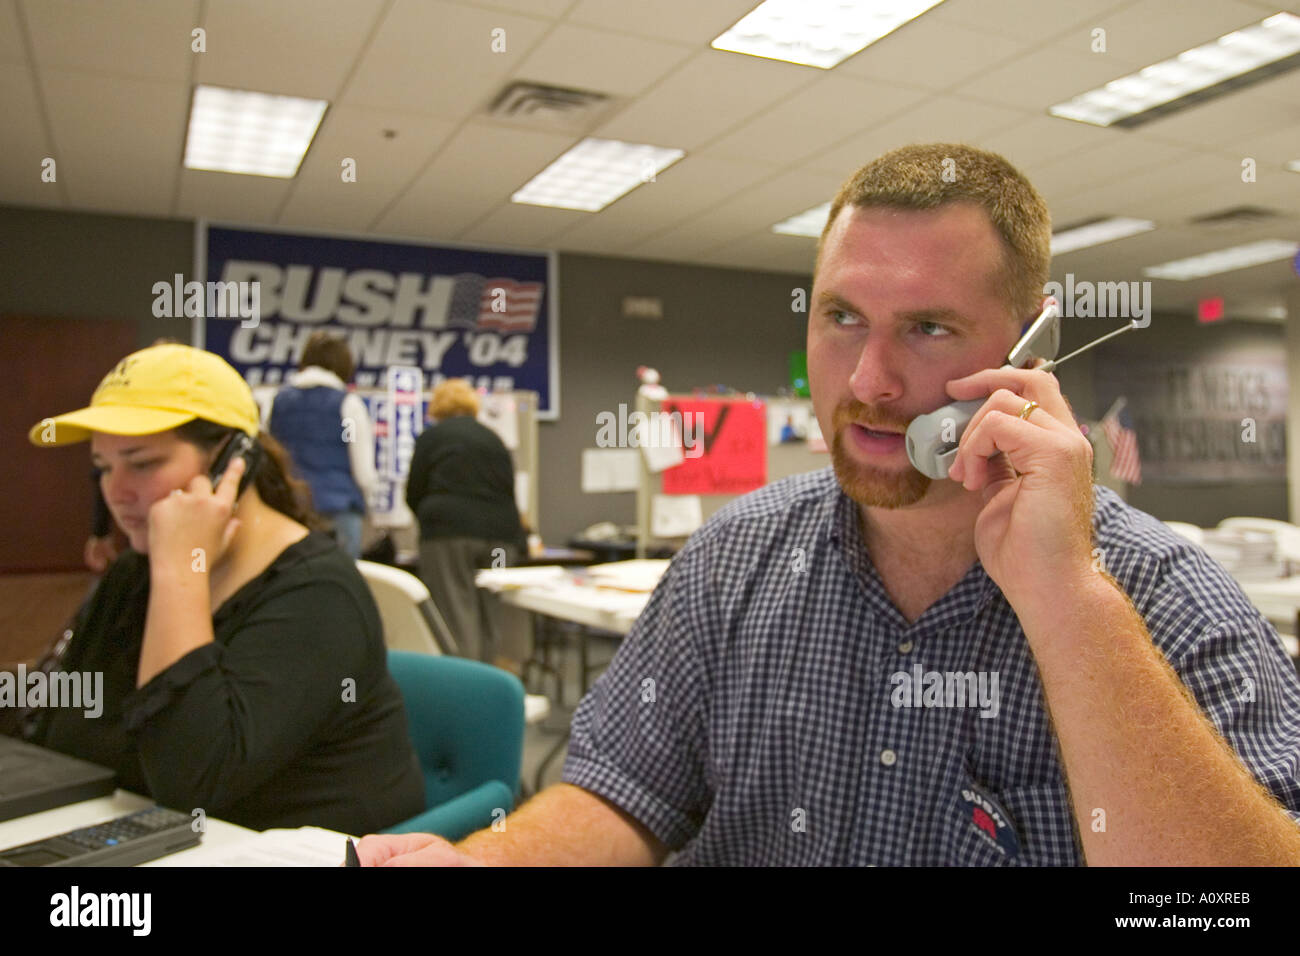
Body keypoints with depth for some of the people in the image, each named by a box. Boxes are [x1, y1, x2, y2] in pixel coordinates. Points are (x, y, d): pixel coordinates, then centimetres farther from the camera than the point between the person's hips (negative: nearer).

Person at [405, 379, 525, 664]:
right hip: (500, 535, 4)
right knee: (489, 617, 8)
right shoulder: (493, 438, 19)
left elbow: (414, 493, 7)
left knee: (455, 616, -6)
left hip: (450, 534, -4)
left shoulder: (432, 436, 6)